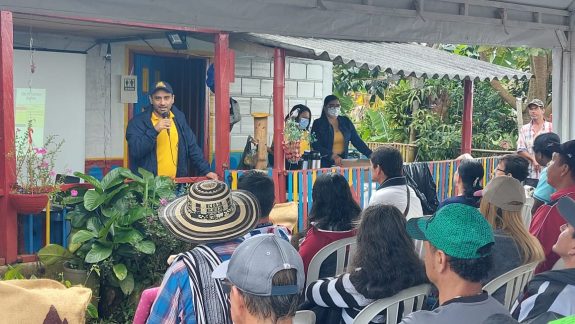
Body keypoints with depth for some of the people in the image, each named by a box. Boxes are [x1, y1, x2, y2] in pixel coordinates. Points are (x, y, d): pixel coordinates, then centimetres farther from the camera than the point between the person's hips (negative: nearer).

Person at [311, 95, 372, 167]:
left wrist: (371, 155, -3)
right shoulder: (318, 123, 0)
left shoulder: (346, 121, 13)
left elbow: (357, 140, 10)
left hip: (343, 164, 4)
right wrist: (333, 156, -24)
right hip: (325, 165, -3)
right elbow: (316, 146, -10)